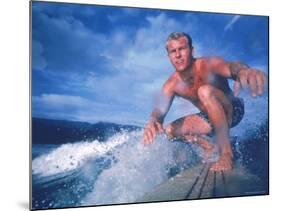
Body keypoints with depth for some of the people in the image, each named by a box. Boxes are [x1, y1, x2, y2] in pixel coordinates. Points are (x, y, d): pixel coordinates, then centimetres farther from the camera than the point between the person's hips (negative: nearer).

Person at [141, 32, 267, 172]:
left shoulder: (207, 66, -28)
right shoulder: (171, 85, -12)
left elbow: (229, 67, -50)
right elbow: (161, 108, -23)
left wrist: (243, 71, -76)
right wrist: (153, 122, -49)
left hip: (232, 111, -6)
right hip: (211, 118, 6)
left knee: (205, 91, -36)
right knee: (170, 130, -2)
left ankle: (226, 152, -33)